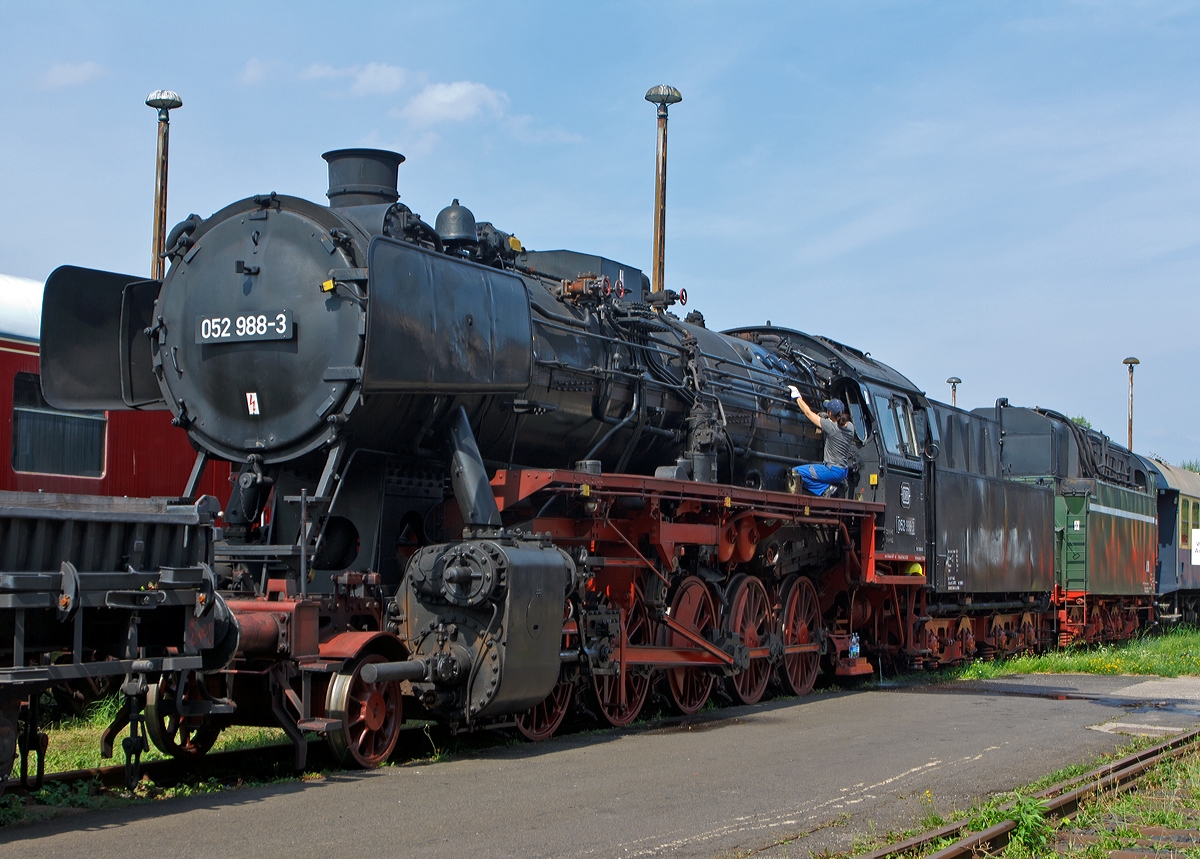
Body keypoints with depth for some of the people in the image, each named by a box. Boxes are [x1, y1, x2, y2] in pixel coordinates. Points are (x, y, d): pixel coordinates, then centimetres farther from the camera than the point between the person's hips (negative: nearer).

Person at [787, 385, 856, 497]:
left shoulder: (831, 427, -19)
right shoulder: (850, 426, 0)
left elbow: (808, 413, -10)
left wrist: (797, 397, 2)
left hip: (833, 471, -8)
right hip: (844, 472, 8)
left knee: (795, 473, -11)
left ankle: (826, 488, -9)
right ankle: (837, 483, 10)